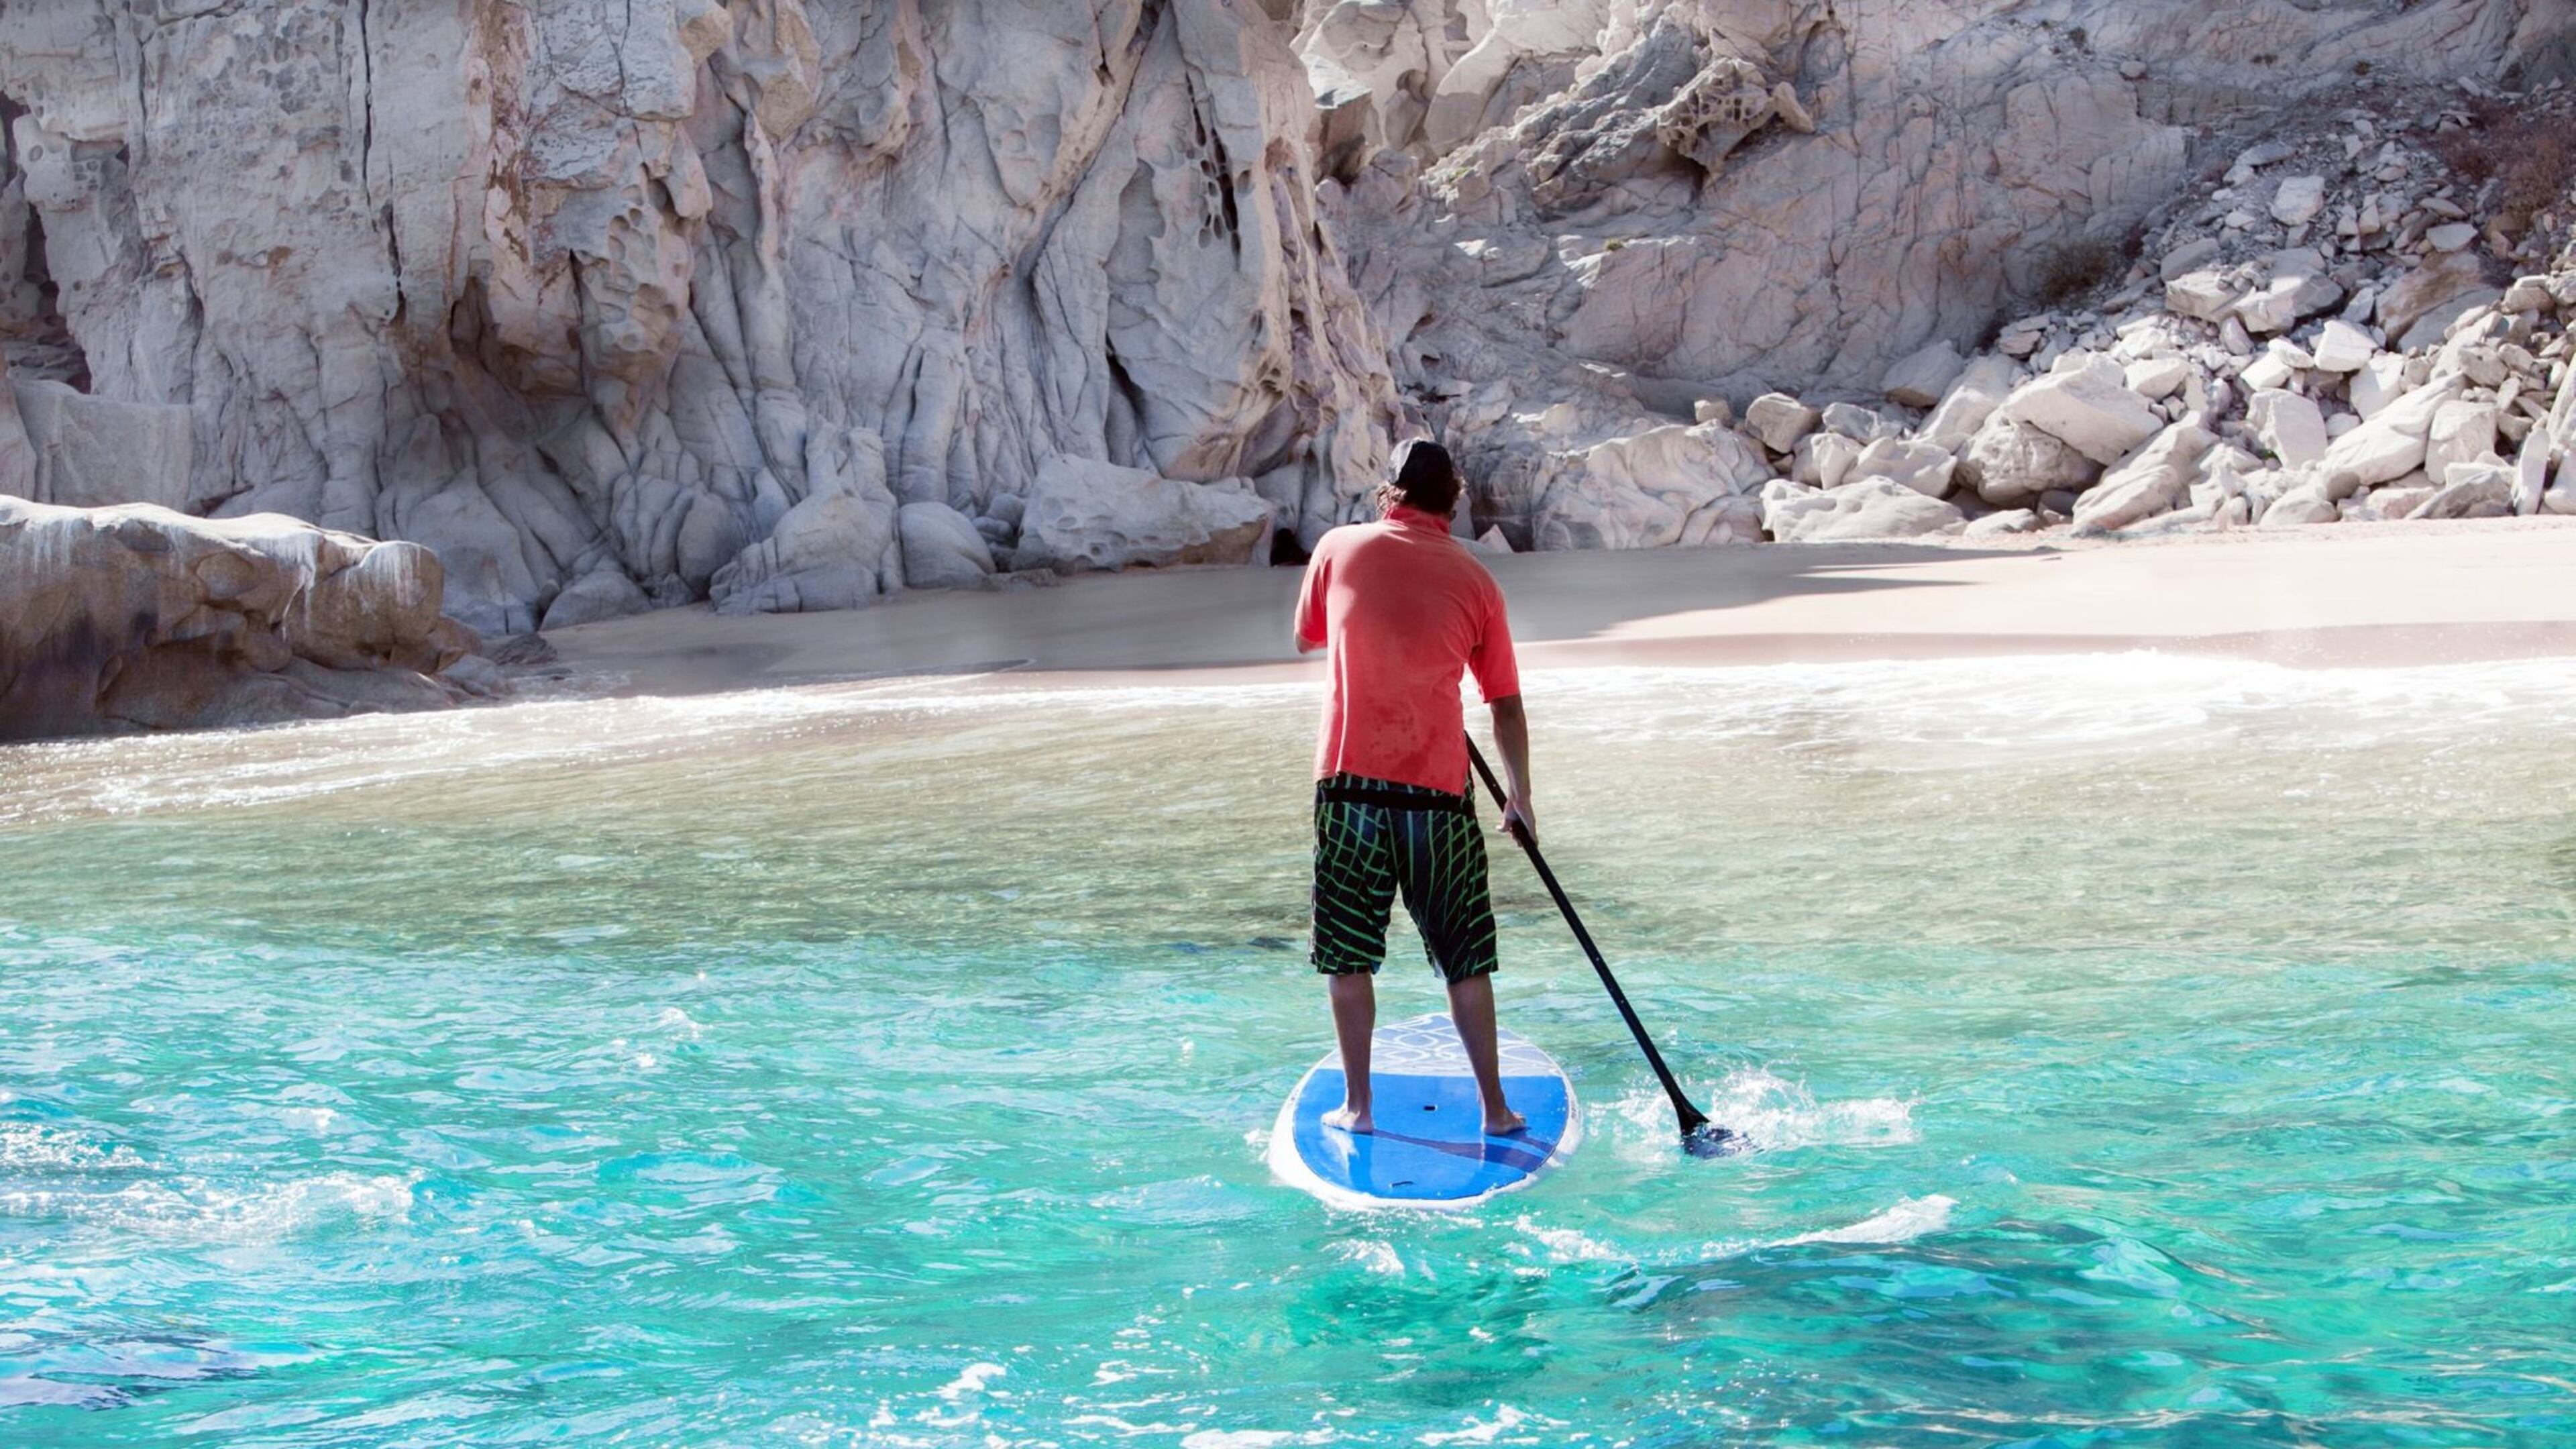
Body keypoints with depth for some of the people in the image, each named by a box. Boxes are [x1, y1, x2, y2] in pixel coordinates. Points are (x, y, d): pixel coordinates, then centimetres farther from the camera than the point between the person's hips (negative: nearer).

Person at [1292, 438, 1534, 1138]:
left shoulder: (1340, 548, 1)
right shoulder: (1475, 579, 3)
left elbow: (1306, 640, 18)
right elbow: (1507, 707, 7)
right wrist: (1520, 799, 18)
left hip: (1350, 781, 0)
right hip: (1440, 790, 0)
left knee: (1349, 955, 10)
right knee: (1467, 961, 11)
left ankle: (1357, 1106, 15)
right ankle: (1495, 1108, 17)